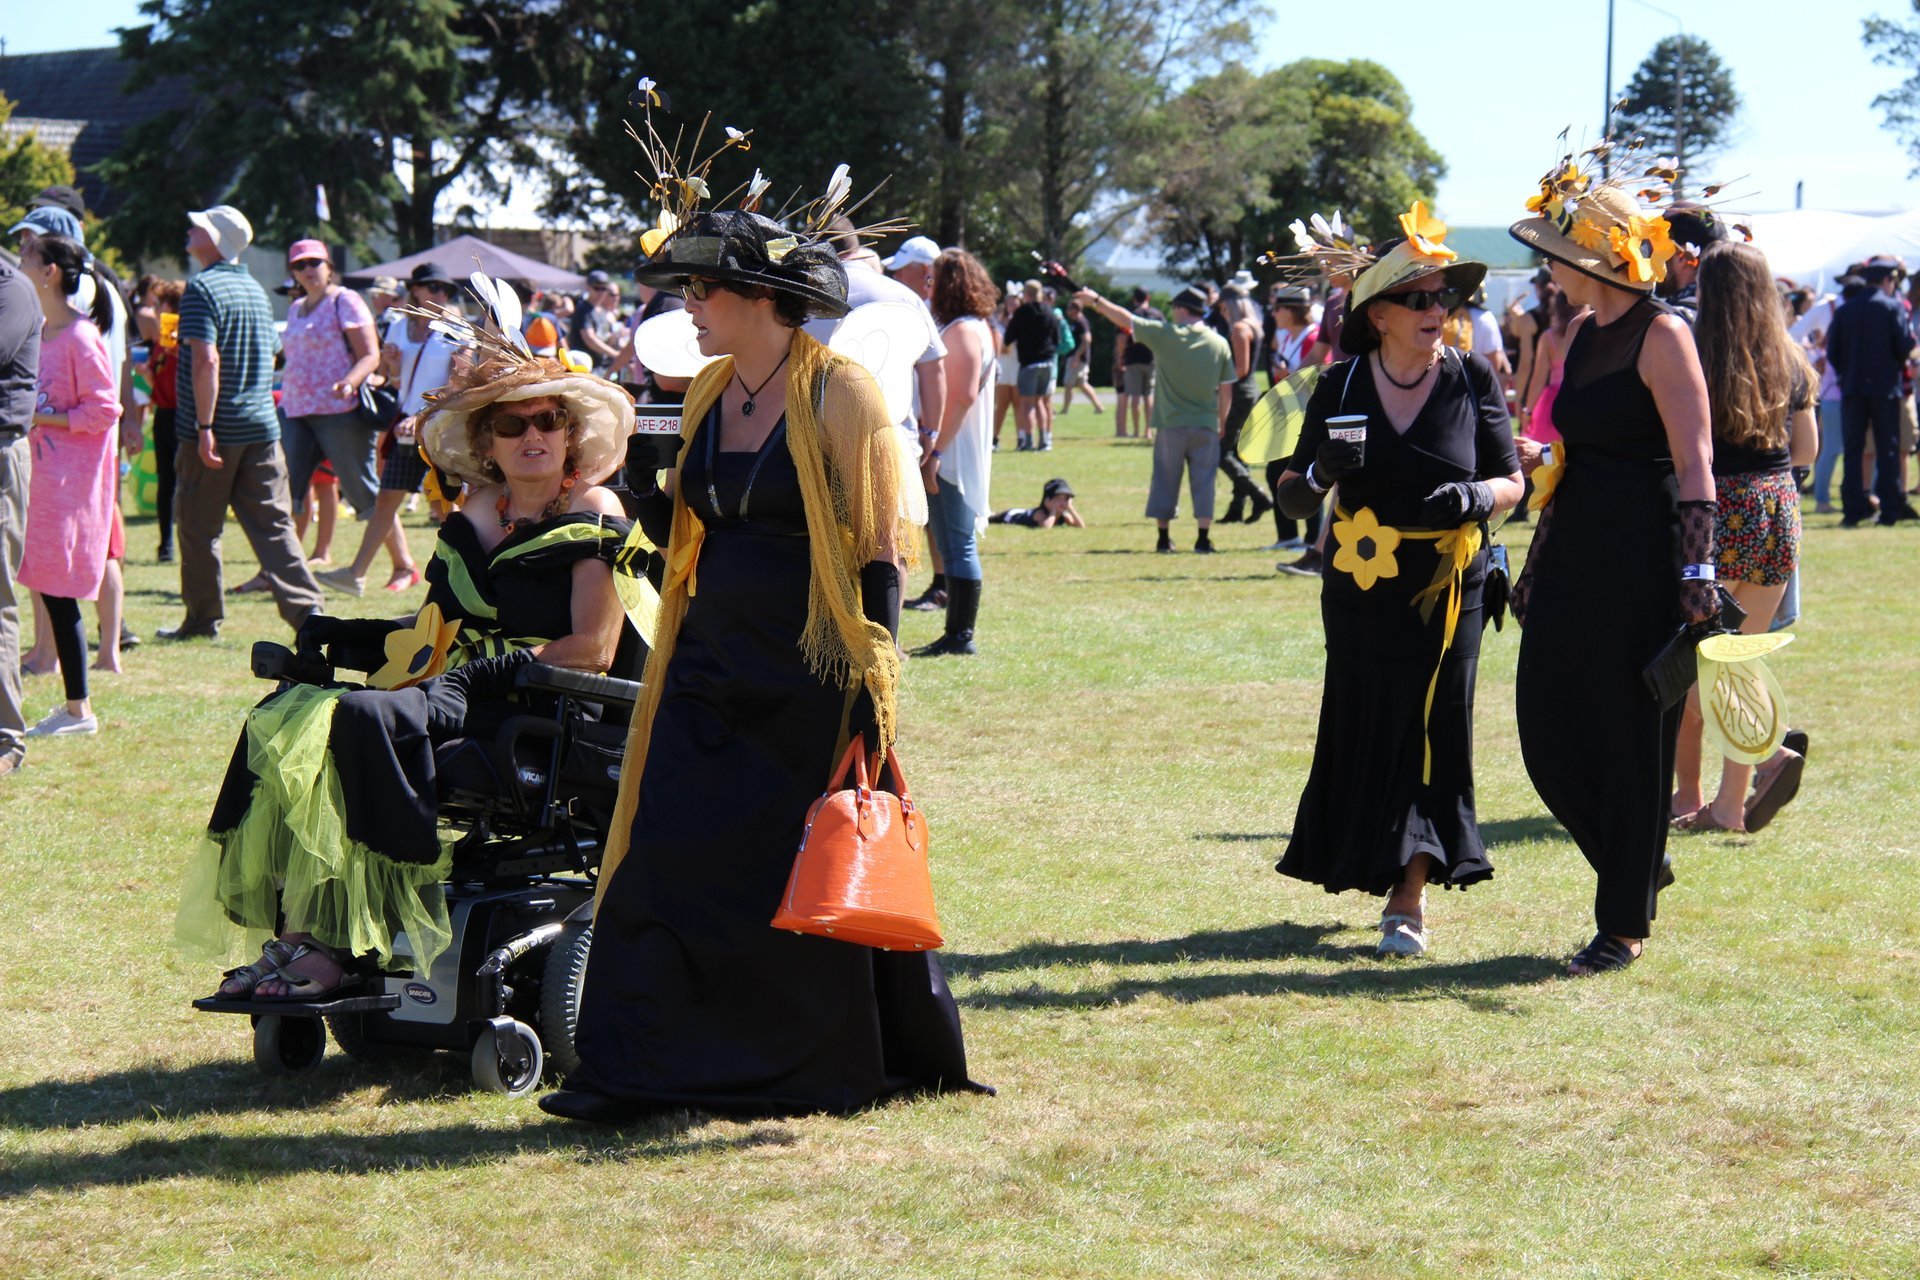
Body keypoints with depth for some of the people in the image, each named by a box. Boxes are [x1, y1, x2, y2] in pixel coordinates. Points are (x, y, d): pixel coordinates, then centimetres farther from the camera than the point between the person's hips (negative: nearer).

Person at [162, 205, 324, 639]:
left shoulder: (202, 288, -12)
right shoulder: (255, 289, 13)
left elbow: (207, 360, -21)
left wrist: (204, 427, -21)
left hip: (215, 431, -7)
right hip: (262, 425, 7)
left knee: (198, 527, 7)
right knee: (273, 523, 5)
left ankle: (203, 619, 14)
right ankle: (305, 607, -6)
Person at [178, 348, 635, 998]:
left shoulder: (593, 516, 0)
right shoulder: (473, 516, 20)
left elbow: (593, 651, -9)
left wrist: (491, 671, -17)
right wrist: (347, 634, 8)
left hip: (534, 714, -7)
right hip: (453, 695, 8)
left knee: (359, 717, -32)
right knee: (281, 719, -15)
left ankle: (331, 949, -31)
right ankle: (293, 939, -23)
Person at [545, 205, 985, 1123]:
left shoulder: (840, 395, -10)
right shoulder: (708, 395, 10)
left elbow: (880, 551, -11)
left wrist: (873, 682, -15)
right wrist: (653, 501, 0)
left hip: (811, 680, -6)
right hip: (712, 669, 6)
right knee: (668, 864, 0)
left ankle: (846, 1067, 21)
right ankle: (633, 1071, 3)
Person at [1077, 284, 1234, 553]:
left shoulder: (1165, 334, -7)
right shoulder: (1219, 343, -1)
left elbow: (1125, 319, 2)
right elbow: (1226, 389, 3)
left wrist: (1096, 300, 14)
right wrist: (1222, 421, 16)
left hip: (1170, 424, -1)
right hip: (1206, 425, 1)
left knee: (1165, 480, 10)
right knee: (1203, 480, 4)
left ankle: (1164, 537, 14)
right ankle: (1203, 538, -1)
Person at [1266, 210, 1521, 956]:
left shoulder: (1474, 380, -2)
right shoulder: (1342, 388, 0)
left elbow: (1511, 481, 3)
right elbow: (1294, 495, 3)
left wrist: (1473, 498, -19)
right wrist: (1320, 473, -19)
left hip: (1448, 590, -1)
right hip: (1361, 591, 1)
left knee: (1431, 739, -3)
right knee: (1364, 735, 6)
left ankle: (1409, 900, 2)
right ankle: (1376, 862, 27)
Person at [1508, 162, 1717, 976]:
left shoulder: (1661, 336, -11)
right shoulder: (1583, 335, 13)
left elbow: (1694, 465, -15)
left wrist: (1697, 573, -20)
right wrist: (1535, 566, 22)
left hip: (1642, 560, -8)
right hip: (1575, 556, 8)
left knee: (1628, 739, 0)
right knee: (1548, 732, 5)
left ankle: (1625, 925, 10)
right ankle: (1641, 864, 26)